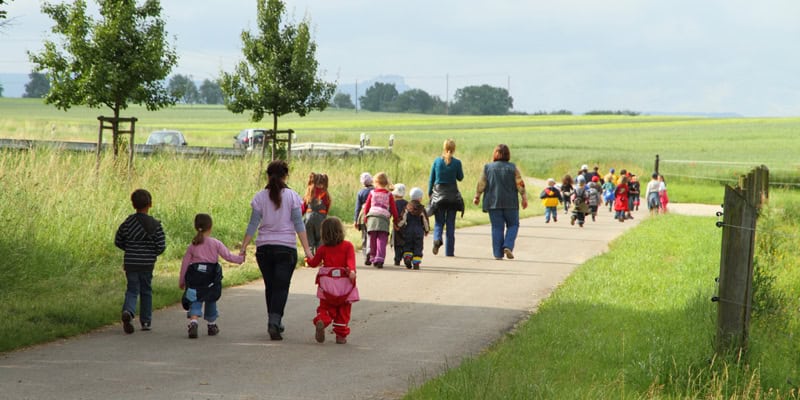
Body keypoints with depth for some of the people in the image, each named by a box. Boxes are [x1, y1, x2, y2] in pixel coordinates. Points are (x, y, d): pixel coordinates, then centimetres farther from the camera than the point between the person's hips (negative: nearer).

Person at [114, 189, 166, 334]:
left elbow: (118, 241, 5)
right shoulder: (155, 224, -8)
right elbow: (161, 246, -9)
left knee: (132, 290, 5)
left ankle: (128, 311, -25)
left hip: (130, 263, 1)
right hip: (147, 264, -1)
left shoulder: (128, 222, -3)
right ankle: (146, 321, 19)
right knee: (146, 291, 14)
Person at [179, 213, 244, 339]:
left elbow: (185, 263, 7)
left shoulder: (193, 245, 5)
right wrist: (241, 258, 13)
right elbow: (228, 256, -3)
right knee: (211, 300, 17)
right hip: (211, 276, 0)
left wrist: (181, 281, 14)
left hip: (195, 276, 0)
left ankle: (193, 322, -23)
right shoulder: (216, 243, -1)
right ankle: (212, 326, 32)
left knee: (196, 301, 2)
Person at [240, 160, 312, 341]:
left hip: (264, 248, 2)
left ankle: (274, 323, 22)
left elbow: (253, 225, -1)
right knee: (281, 287, -3)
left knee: (270, 286, 14)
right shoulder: (292, 196, -4)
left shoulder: (260, 197, 1)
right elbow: (299, 224, -6)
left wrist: (243, 247, 4)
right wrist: (306, 248, -3)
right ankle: (274, 322, -19)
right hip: (286, 247, -2)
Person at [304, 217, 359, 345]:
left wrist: (308, 260, 34)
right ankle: (341, 335, 8)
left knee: (325, 307, 9)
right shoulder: (348, 246, -2)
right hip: (344, 282, -1)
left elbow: (314, 263, 13)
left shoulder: (323, 249, 3)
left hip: (327, 281, 1)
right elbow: (350, 259, -19)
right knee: (343, 310, 11)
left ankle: (321, 321, -22)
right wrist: (352, 271, -31)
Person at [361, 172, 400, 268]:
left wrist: (365, 217, 26)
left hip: (372, 217, 1)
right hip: (384, 218, -1)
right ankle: (379, 259, -17)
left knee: (373, 240, 11)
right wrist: (395, 220, 20)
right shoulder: (389, 194, 8)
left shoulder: (372, 193, 10)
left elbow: (366, 206, 13)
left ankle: (373, 258, 16)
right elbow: (393, 209, 9)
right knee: (382, 240, -4)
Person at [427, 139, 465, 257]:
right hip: (452, 194, 0)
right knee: (450, 224, 8)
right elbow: (460, 177, 5)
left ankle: (437, 238, -22)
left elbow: (431, 179, 1)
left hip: (438, 194, 0)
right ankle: (449, 251, 8)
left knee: (439, 222, 9)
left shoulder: (437, 161, -4)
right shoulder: (457, 162, -7)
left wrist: (429, 193, 13)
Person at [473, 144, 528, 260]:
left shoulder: (488, 168, 1)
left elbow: (481, 184, 2)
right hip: (510, 203, -1)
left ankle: (498, 254, 0)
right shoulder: (512, 168, -1)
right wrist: (524, 198, 4)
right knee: (513, 225, 12)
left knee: (497, 227, 4)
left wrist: (477, 197, 14)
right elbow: (520, 184, -3)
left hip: (493, 203, 1)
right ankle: (508, 246, -9)